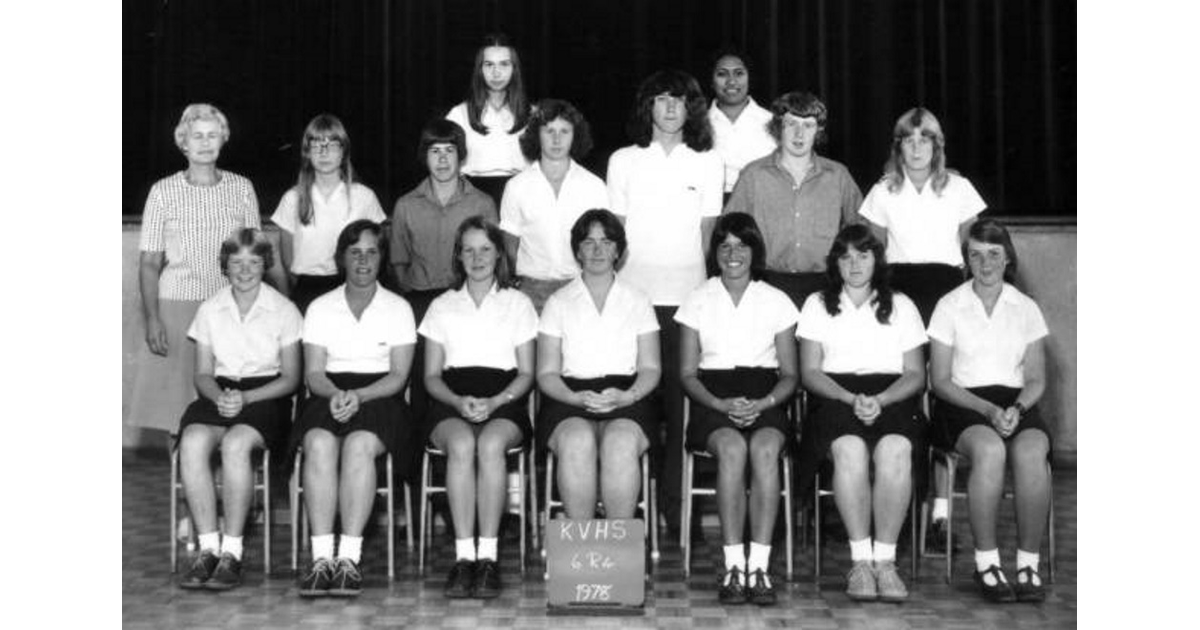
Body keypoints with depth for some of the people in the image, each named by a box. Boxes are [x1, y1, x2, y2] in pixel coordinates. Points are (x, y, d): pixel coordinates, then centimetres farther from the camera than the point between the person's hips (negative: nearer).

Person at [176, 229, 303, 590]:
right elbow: (203, 374, 12)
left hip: (266, 396, -3)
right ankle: (208, 547, -26)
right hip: (219, 394, 3)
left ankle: (232, 552, -28)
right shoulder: (210, 310, 11)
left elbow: (290, 378, 1)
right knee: (192, 441, -31)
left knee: (235, 444, -35)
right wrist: (218, 397, -12)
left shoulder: (283, 311, 3)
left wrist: (246, 398, -14)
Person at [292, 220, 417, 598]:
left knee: (359, 444, -35)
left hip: (379, 397, -1)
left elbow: (398, 376, 1)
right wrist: (334, 394, -16)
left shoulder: (398, 308, 9)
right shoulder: (320, 308, 14)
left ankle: (349, 558, -36)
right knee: (319, 443, -33)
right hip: (329, 395, 1)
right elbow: (313, 373, 7)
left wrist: (359, 396, -17)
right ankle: (322, 558, -35)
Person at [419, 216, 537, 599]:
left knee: (491, 443, -36)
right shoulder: (442, 307, 18)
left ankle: (488, 556, -33)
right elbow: (431, 376, 12)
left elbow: (526, 374, 9)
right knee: (461, 443, -35)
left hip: (503, 401, -1)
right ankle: (463, 556, -34)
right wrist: (460, 402, -9)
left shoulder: (518, 304, 15)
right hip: (452, 402, 1)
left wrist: (494, 402, -10)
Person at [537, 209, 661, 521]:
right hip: (569, 400, 0)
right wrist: (576, 398, -12)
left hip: (627, 400, 0)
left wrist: (627, 396, -11)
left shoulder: (637, 301, 17)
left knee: (621, 442, -34)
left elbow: (650, 369, 10)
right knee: (577, 441, -34)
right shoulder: (558, 302, 15)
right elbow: (546, 373, 9)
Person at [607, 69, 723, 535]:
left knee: (681, 401, -2)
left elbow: (707, 234, 10)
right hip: (632, 294, 0)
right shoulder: (623, 161, 10)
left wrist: (702, 290, 3)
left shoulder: (708, 164, 11)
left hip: (686, 298, 0)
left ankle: (674, 509, 4)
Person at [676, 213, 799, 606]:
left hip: (765, 399, 1)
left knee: (765, 448, -34)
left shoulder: (776, 302, 11)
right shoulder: (698, 300, 10)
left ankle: (758, 566, -32)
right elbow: (687, 373, 7)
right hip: (713, 400, 0)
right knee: (731, 448, -34)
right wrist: (721, 404, -12)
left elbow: (789, 375, 10)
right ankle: (734, 566, -31)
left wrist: (764, 403, -11)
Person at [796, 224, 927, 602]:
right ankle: (860, 559, -31)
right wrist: (851, 399, -11)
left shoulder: (901, 306, 20)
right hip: (835, 396, 0)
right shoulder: (817, 305, 18)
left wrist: (880, 400, -10)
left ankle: (885, 559, -30)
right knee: (850, 449, -35)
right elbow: (810, 372, 8)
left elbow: (916, 375, 11)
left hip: (892, 397, 1)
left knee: (895, 449, -34)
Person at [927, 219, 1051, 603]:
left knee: (1031, 453, -33)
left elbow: (1036, 379, 11)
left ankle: (1028, 564, -24)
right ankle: (986, 563, -26)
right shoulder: (949, 306, 7)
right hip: (963, 404, -2)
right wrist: (987, 409, -13)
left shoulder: (1026, 309, 13)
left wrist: (1017, 408, -12)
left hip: (1016, 403, 2)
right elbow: (940, 380, 1)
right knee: (990, 449, -36)